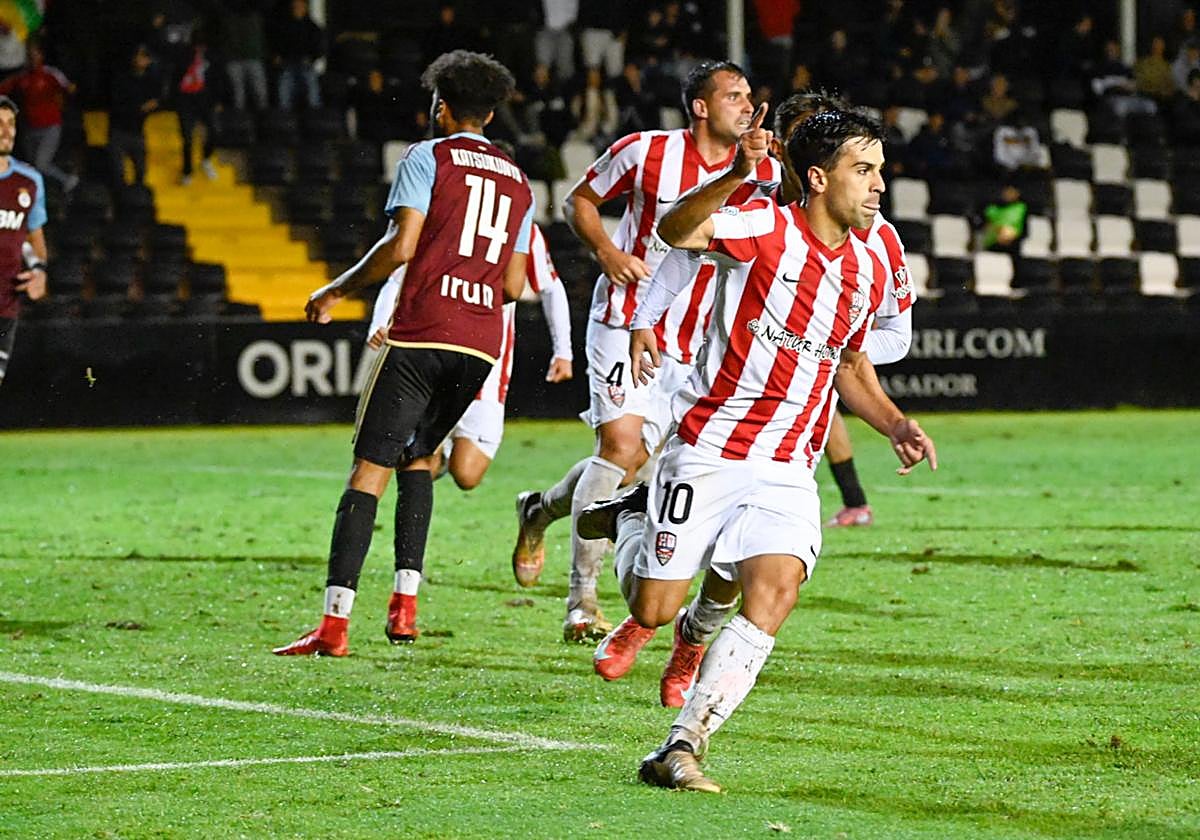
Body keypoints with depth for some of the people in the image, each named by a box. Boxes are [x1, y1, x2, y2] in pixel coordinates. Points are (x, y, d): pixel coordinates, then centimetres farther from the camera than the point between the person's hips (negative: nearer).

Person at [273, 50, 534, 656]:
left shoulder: (427, 158, 2)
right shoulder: (518, 183, 19)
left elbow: (400, 247, -10)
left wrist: (337, 290, 2)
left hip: (422, 333, -5)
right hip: (480, 344, 6)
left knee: (369, 470, -6)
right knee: (417, 458, 22)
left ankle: (335, 621, -14)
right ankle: (405, 602, 8)